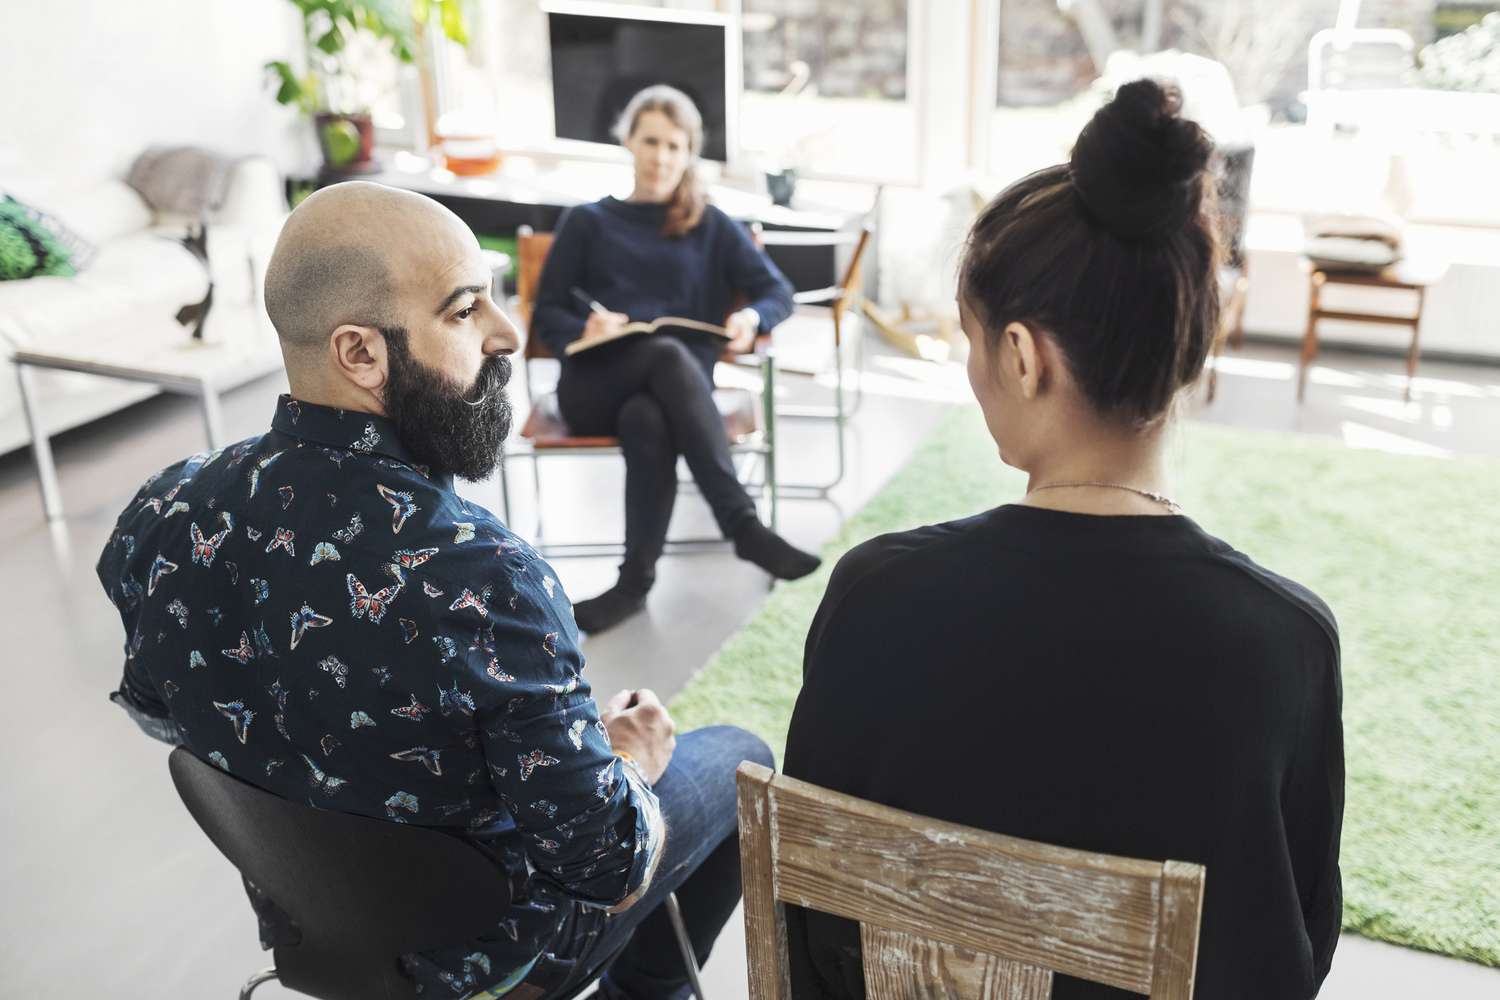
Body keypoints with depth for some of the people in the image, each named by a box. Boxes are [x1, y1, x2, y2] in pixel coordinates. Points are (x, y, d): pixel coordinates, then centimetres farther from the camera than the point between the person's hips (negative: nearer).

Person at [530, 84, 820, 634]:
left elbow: (779, 291, 9)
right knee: (669, 354, -36)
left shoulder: (713, 227, 20)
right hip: (594, 385, -1)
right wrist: (584, 331, -13)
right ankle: (743, 525, -41)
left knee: (648, 420, -38)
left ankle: (636, 578, -35)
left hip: (681, 382, 1)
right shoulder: (587, 222, 19)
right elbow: (546, 316, 11)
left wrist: (753, 316, -16)